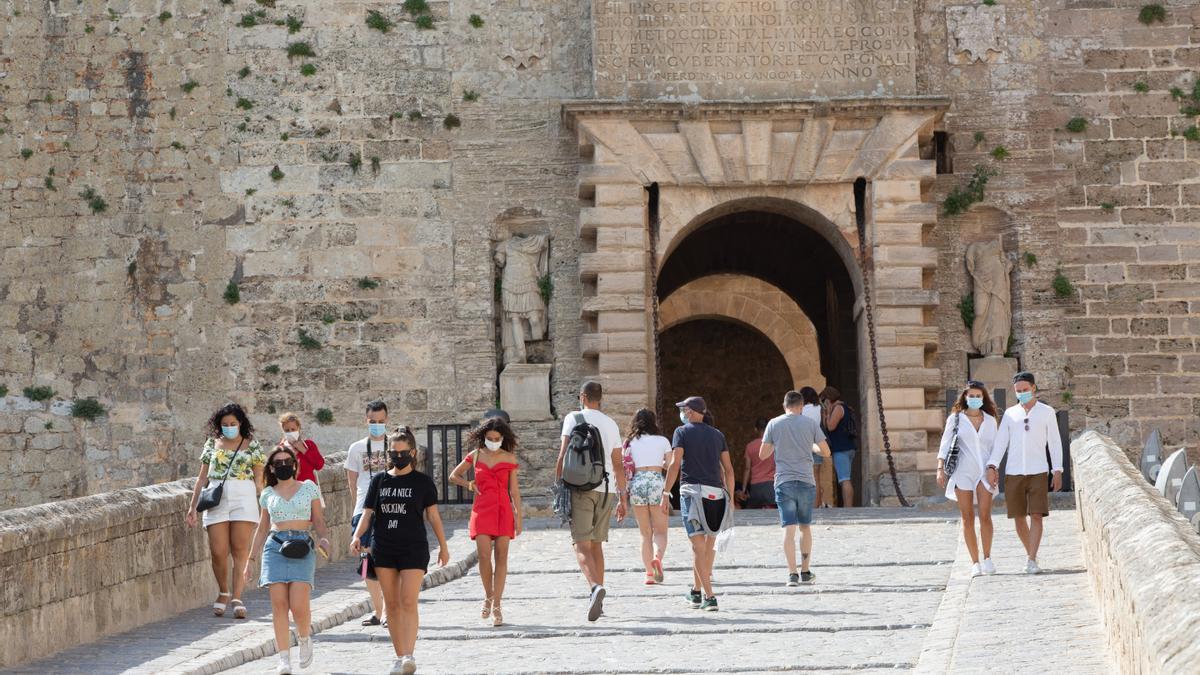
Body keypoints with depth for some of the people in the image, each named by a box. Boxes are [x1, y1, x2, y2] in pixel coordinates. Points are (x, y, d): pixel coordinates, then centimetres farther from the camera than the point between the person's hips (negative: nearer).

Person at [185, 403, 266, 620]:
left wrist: (264, 506, 0)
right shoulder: (212, 444, 13)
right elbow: (203, 478, 15)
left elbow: (258, 479, 8)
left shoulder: (251, 445, 9)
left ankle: (237, 598, -5)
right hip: (217, 501, 1)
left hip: (243, 499, -1)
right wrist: (192, 507, 10)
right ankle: (223, 593, 17)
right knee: (218, 552, -4)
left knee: (240, 550, -7)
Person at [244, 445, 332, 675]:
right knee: (279, 604, -7)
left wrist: (324, 538, -11)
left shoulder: (309, 488, 10)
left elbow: (319, 521, 10)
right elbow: (262, 529, 22)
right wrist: (251, 559, 19)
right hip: (275, 546, 2)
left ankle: (305, 639, 16)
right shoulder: (268, 494, 15)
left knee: (299, 605, -15)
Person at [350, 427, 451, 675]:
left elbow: (433, 515, 7)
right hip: (383, 549, 3)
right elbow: (368, 513, 6)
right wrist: (357, 536, -11)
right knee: (392, 604, 6)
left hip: (413, 548, -3)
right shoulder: (379, 480, 8)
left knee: (408, 602, -14)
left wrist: (443, 546, 8)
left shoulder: (422, 482, 2)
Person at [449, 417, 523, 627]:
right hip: (482, 509, 0)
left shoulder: (509, 458, 5)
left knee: (501, 557, -2)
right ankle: (488, 597, 13)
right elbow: (453, 476, 19)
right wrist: (469, 485, 3)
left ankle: (497, 607, 2)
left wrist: (518, 517, 3)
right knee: (484, 556, -11)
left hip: (503, 510, 0)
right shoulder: (475, 456, 7)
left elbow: (514, 490, 6)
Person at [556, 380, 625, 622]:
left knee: (582, 545, -9)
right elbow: (618, 466, 16)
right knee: (596, 544, 14)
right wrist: (622, 498, 20)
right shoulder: (611, 424, 15)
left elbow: (563, 456, -6)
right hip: (606, 489, 4)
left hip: (581, 487, -4)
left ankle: (595, 586, -34)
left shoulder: (573, 418, 1)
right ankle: (597, 602, 13)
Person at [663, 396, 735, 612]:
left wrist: (666, 494, -4)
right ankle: (696, 591, 25)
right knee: (709, 544, 16)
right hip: (716, 493, 4)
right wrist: (730, 498, 20)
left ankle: (709, 596, -12)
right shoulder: (717, 435, 16)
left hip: (692, 490, -4)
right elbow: (728, 469, 14)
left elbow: (675, 465, -6)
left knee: (698, 546, -5)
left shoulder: (682, 432, 3)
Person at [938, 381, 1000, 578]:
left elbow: (994, 448, 15)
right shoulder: (956, 419, 5)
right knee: (968, 518, -2)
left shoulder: (990, 420, 11)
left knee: (985, 516, -9)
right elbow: (945, 444, 2)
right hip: (963, 472, -1)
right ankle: (975, 563, 2)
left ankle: (987, 558, 6)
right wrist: (940, 468, -9)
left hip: (984, 472, 1)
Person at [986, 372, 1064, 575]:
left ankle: (1032, 561, -15)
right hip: (1013, 473, 2)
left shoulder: (1047, 412, 5)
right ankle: (1030, 554, 23)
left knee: (1036, 516, -12)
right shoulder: (1010, 414, 10)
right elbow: (1000, 442, 3)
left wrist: (1058, 471, -1)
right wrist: (992, 466, -9)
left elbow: (1055, 443, 5)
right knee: (1019, 518, 5)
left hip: (1037, 472, -2)